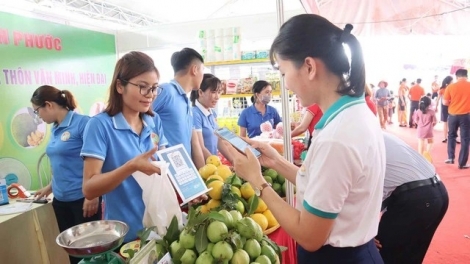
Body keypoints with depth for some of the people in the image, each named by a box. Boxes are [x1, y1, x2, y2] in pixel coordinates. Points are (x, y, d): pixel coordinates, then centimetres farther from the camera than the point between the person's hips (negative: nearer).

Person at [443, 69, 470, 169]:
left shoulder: (450, 87, -5)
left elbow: (445, 102, -2)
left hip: (453, 114, 1)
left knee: (451, 136, 20)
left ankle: (450, 157, 18)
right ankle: (462, 163, 8)